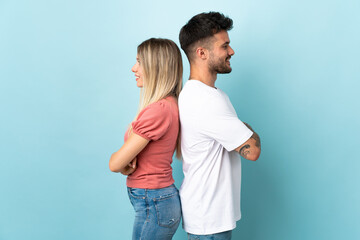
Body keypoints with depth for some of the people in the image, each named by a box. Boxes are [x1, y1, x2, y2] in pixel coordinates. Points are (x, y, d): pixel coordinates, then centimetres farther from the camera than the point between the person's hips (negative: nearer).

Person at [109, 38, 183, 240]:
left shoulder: (158, 110, -24)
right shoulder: (169, 105, 6)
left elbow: (115, 164, -20)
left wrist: (124, 164, 1)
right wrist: (128, 163, -10)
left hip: (153, 206, -9)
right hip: (157, 200, 9)